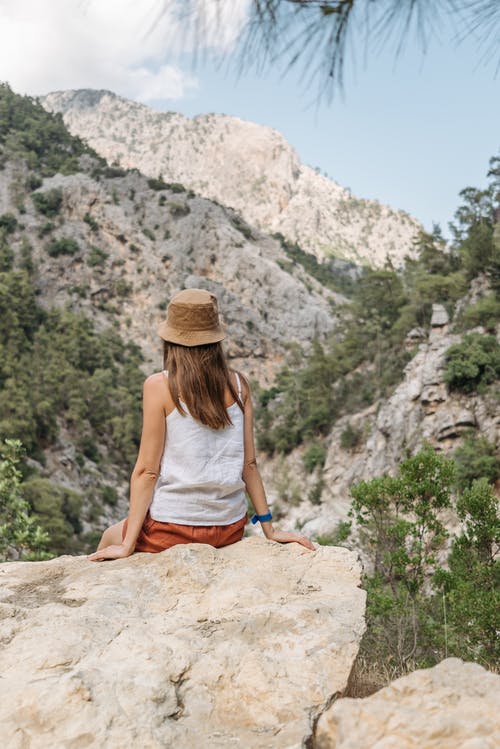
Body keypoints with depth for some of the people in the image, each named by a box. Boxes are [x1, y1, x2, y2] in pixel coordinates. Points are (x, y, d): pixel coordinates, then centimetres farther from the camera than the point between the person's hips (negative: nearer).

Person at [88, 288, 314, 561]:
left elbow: (146, 470, -12)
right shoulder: (238, 385, -2)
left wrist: (127, 545, -6)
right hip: (230, 528, 5)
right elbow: (249, 463, 0)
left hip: (173, 527, -4)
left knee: (109, 538, 28)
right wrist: (270, 529, 9)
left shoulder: (159, 386, -13)